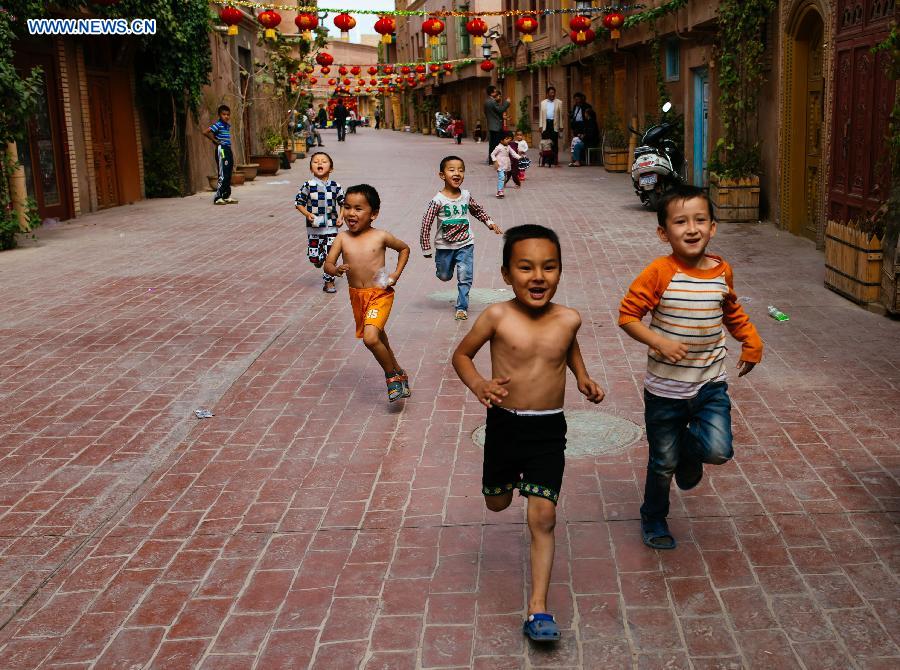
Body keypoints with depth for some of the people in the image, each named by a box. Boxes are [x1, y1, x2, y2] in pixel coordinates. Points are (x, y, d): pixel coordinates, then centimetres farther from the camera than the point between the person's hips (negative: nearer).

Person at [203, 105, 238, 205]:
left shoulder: (228, 125, 13)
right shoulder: (218, 125, -11)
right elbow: (206, 133, -20)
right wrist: (215, 141, -11)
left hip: (228, 150, 9)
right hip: (221, 150, -9)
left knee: (228, 175, 12)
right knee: (223, 175, -9)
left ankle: (227, 196, 18)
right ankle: (217, 198, -6)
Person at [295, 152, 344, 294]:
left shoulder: (335, 186, -2)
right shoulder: (308, 185, -6)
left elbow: (343, 203, 9)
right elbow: (298, 202, 0)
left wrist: (341, 217, -5)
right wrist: (307, 214, -15)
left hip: (331, 227, 0)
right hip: (314, 227, 0)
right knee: (314, 258, 3)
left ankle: (329, 281, 13)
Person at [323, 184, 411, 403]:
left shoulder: (380, 237, -9)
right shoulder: (343, 238, -3)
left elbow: (404, 248, 8)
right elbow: (327, 264, -8)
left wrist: (396, 274, -3)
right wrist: (336, 270, -30)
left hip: (380, 294, -5)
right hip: (357, 295, 5)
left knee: (371, 338, -22)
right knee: (377, 337, 19)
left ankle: (392, 376, 1)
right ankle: (397, 372, 42)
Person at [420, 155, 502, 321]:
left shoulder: (466, 196, -6)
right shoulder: (438, 200, -18)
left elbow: (478, 210, 16)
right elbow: (426, 223, -15)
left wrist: (490, 223, 5)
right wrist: (426, 249, -13)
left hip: (465, 244, 2)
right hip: (444, 246, -2)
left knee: (465, 278, -4)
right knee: (444, 276, 16)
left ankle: (462, 307, 9)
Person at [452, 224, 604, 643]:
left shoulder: (569, 319, -6)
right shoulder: (498, 317, -14)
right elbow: (461, 355, -2)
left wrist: (583, 377, 4)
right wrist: (479, 386, -20)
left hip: (549, 431, 0)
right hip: (504, 425, 0)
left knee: (542, 518, -4)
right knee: (497, 504, 20)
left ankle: (538, 611, 3)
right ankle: (510, 475, 57)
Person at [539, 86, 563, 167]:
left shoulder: (559, 102, 7)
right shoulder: (543, 102, 12)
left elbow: (560, 115, 6)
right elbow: (541, 115, 11)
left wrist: (561, 126, 1)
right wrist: (541, 126, 3)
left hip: (554, 124, -1)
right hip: (546, 124, 2)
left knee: (555, 143, -2)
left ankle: (555, 159, 1)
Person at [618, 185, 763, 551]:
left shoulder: (722, 272, -2)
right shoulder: (659, 273, -16)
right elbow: (627, 315, -12)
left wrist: (751, 341, 7)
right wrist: (659, 342, -24)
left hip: (711, 385, 3)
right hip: (665, 388, -3)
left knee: (718, 450, -15)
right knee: (663, 464, 10)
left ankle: (690, 444, 22)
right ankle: (653, 520, 36)